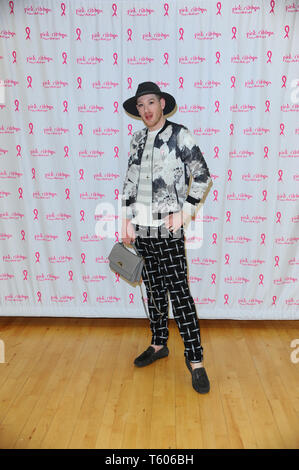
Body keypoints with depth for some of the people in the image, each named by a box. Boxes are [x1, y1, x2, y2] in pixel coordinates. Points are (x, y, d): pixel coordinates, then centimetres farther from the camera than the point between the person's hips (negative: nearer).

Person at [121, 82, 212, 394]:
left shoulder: (179, 135, -2)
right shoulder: (137, 140, 14)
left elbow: (202, 176, -3)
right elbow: (129, 181, 14)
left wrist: (186, 212, -9)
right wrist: (125, 220, 8)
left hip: (167, 229, -5)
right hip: (141, 228, 6)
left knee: (178, 292, -4)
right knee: (153, 290, 15)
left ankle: (195, 359, 9)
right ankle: (158, 345, 31)